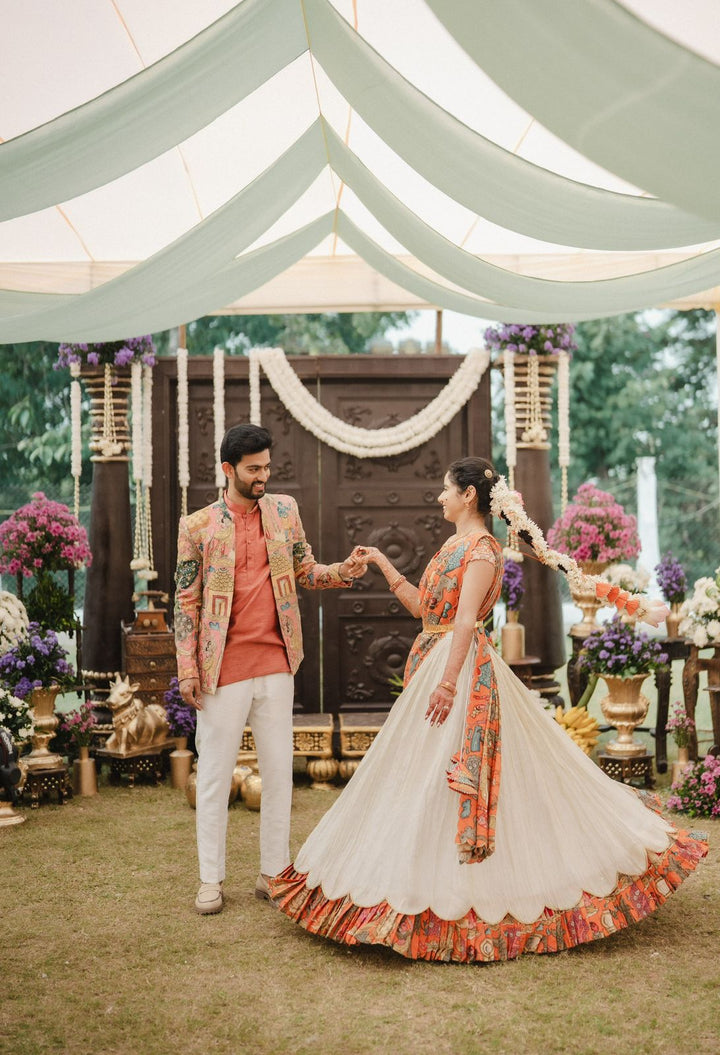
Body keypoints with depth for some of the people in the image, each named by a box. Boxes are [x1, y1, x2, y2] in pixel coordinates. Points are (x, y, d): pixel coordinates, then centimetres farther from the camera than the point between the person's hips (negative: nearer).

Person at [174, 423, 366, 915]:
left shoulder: (284, 510, 7)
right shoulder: (198, 526, -2)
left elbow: (305, 571, 14)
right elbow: (186, 601, -1)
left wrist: (343, 571, -6)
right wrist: (187, 669, -5)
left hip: (276, 664, 3)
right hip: (224, 669, -3)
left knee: (279, 771, 9)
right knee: (215, 773, 5)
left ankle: (274, 873, 21)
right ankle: (211, 879, 17)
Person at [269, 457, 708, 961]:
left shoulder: (482, 549, -13)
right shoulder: (455, 546, 15)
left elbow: (465, 620, -22)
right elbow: (424, 606, 17)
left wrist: (448, 682, -27)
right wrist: (383, 565, 18)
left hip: (462, 667, -10)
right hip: (435, 664, 10)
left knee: (452, 770, -5)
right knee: (423, 775, 13)